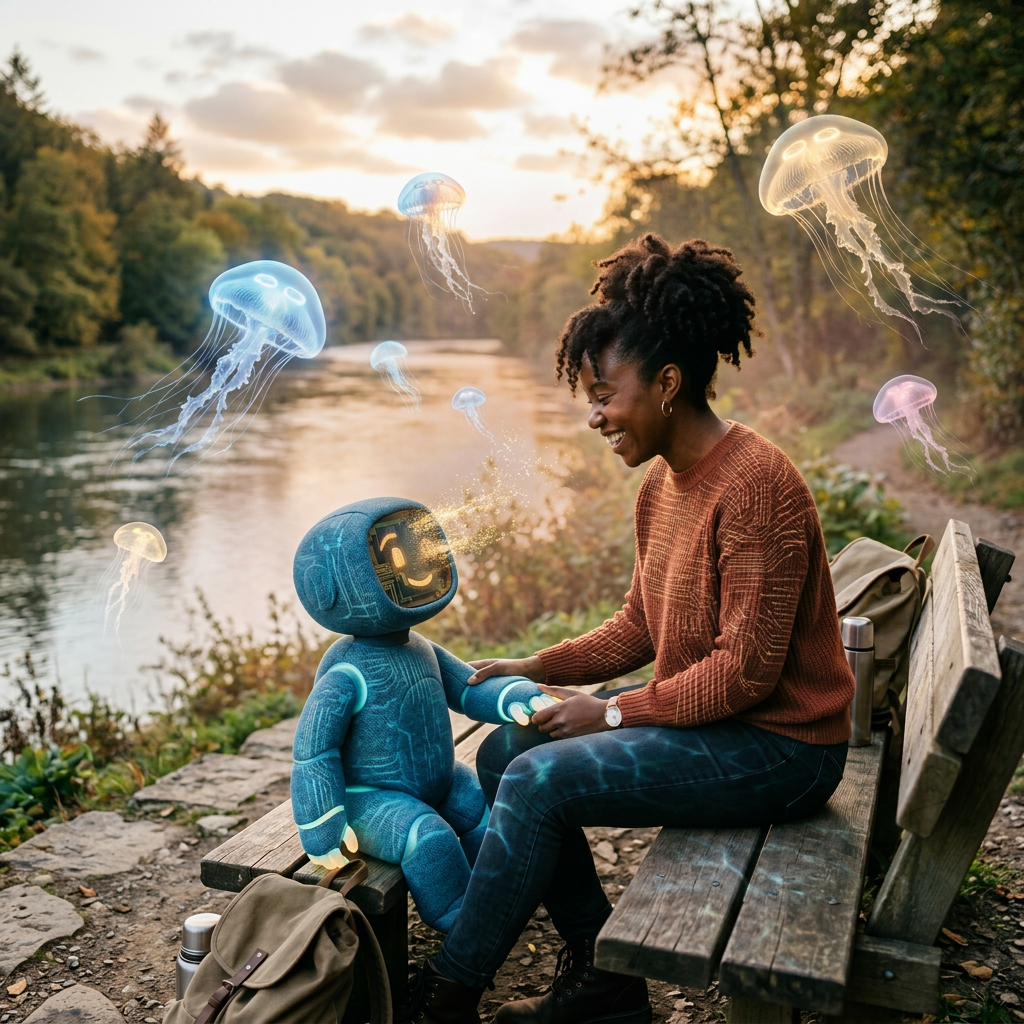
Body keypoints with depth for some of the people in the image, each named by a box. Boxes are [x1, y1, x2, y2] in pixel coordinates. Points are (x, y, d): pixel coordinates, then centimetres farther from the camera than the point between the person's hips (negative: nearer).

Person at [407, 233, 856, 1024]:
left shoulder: (754, 484, -23)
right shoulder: (662, 483, 6)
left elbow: (747, 669, -24)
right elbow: (640, 629, 11)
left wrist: (612, 712, -17)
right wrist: (537, 670, 0)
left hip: (778, 747, -9)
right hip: (705, 721, 9)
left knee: (539, 780, -20)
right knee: (506, 751, 3)